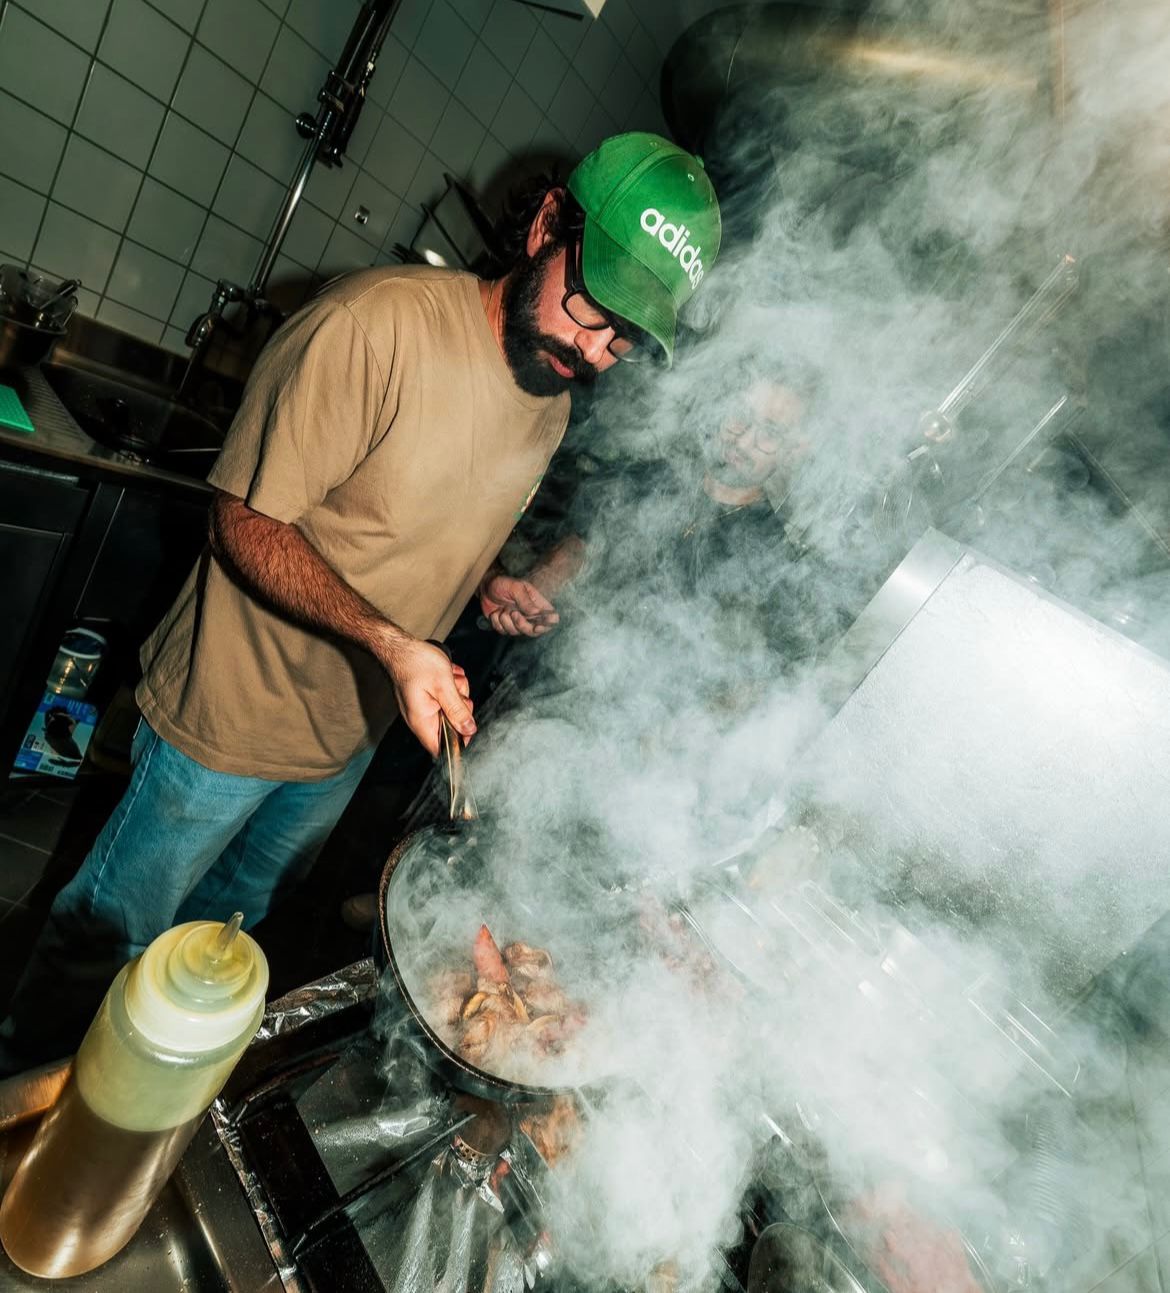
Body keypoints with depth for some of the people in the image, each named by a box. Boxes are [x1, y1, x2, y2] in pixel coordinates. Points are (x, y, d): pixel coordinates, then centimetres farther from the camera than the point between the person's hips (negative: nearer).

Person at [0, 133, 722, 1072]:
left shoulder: (555, 401, -1)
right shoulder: (381, 322, -25)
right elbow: (247, 523, -22)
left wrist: (493, 584, -7)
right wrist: (390, 642, -34)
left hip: (350, 739, 7)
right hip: (232, 716, -6)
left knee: (224, 921, 28)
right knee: (113, 930, 16)